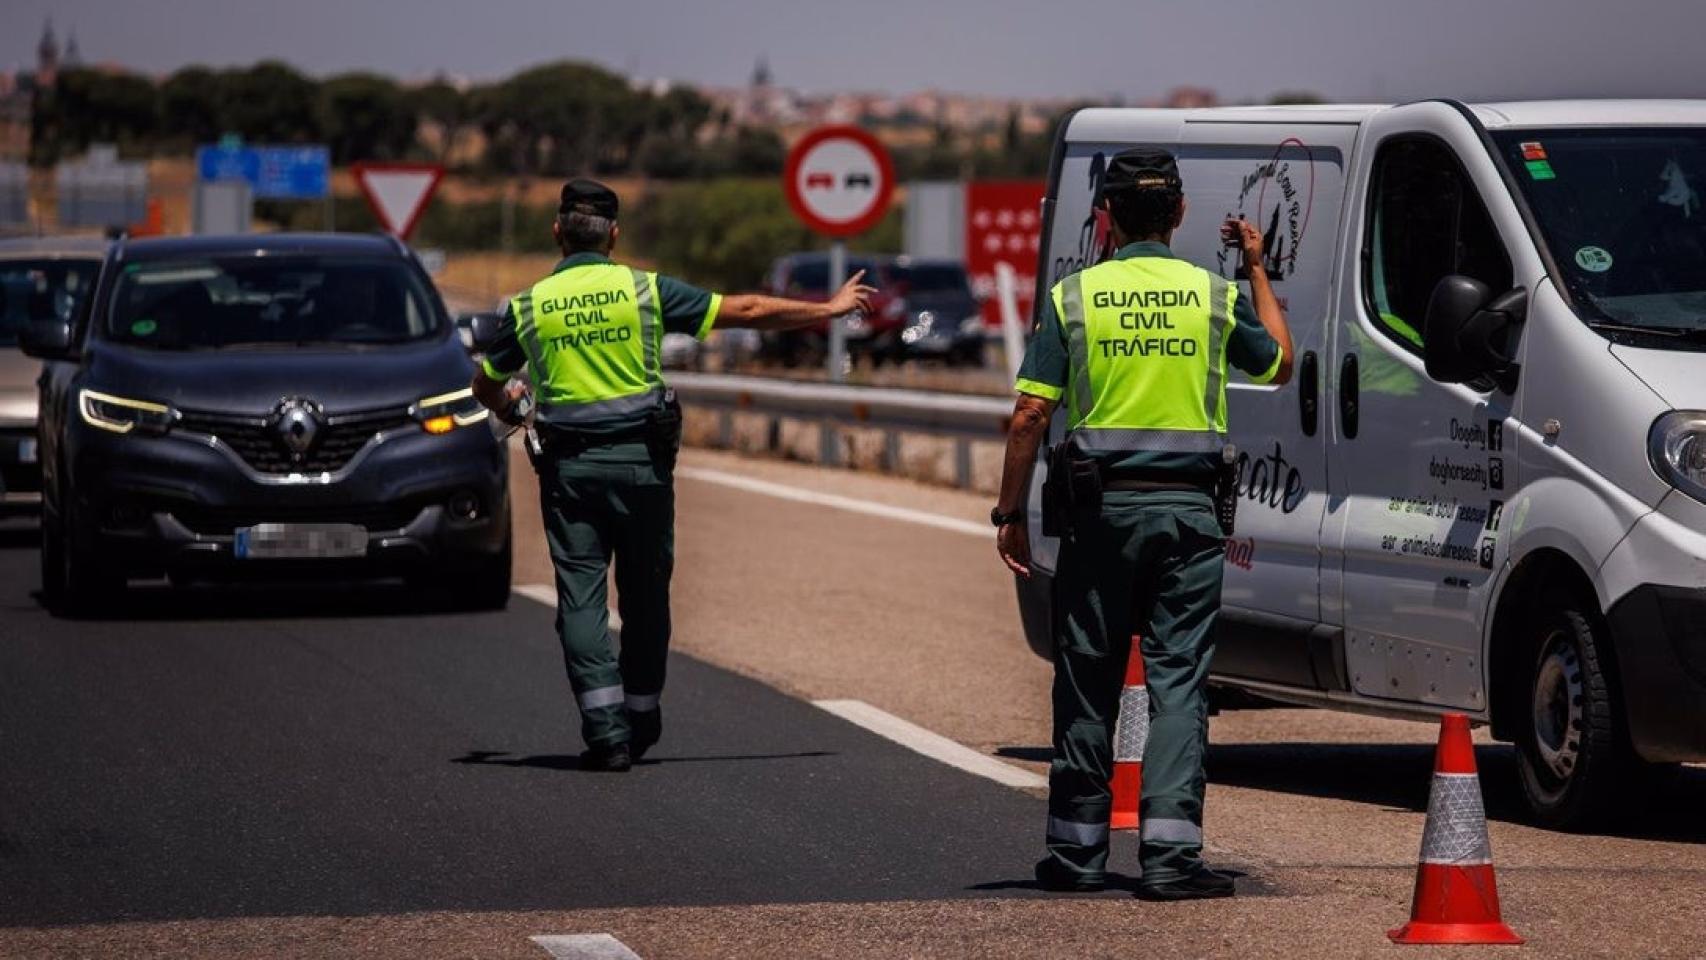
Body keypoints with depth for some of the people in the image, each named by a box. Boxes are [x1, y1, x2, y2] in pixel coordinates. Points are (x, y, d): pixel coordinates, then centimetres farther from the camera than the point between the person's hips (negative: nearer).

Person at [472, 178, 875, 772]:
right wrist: (831, 308, 10)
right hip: (640, 458, 0)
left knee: (580, 596, 0)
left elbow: (486, 386, 15)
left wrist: (509, 408, 40)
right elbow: (747, 312, 0)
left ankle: (605, 729, -10)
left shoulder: (527, 306, 2)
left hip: (568, 467, 0)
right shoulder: (644, 290, -1)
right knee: (644, 594, 13)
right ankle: (642, 718, 23)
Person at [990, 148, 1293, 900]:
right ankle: (1170, 852, -9)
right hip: (1188, 507, 0)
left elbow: (1030, 416, -5)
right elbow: (1279, 364, 21)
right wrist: (1258, 270, 31)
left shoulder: (1073, 297, -1)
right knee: (1178, 680, 0)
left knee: (1088, 682, 8)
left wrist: (1010, 513, 3)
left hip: (1102, 506, 0)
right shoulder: (1215, 295, 2)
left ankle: (1076, 851, 14)